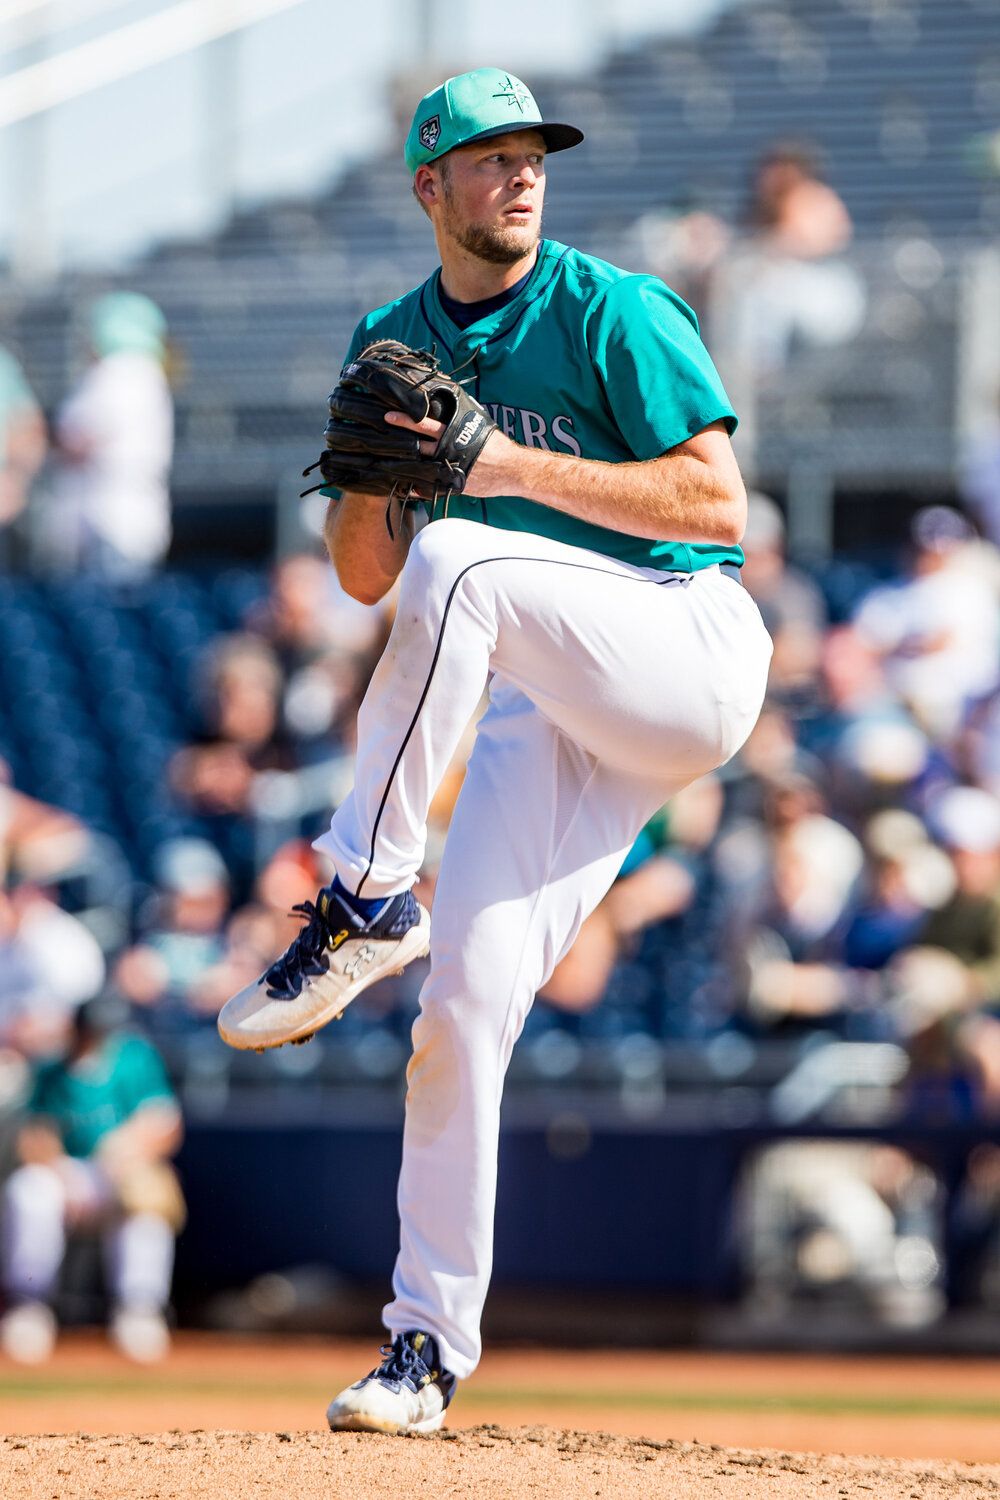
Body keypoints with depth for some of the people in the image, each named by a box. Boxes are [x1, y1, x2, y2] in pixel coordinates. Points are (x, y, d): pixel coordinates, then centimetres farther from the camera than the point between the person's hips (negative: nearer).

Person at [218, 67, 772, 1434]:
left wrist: (512, 464, -19)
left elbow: (720, 506, -14)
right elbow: (365, 579, 12)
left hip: (689, 643, -5)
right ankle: (431, 1343, -1)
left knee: (459, 567, -32)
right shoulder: (393, 346, 12)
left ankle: (365, 898, -25)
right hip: (546, 704, 5)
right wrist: (366, 473, -10)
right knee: (466, 996, -8)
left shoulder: (614, 312, -6)